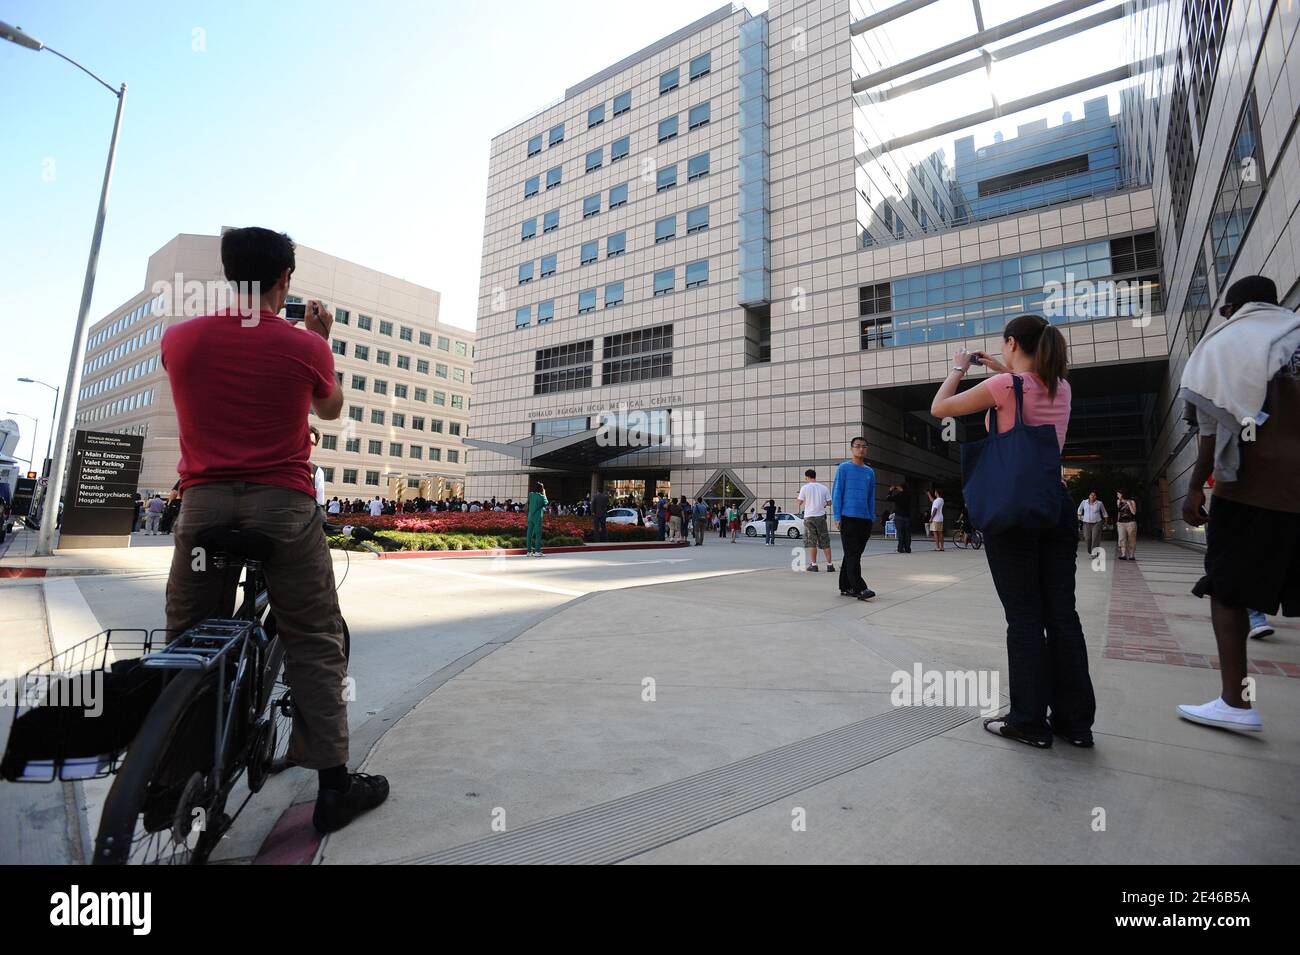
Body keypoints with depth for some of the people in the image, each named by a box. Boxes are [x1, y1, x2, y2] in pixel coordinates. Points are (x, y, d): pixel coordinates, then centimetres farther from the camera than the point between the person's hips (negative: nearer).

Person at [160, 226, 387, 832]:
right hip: (282, 505, -3)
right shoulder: (304, 345, -3)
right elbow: (330, 408, 15)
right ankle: (333, 786, 7)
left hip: (203, 501, 3)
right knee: (315, 646, 3)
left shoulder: (179, 338, 5)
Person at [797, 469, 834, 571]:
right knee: (825, 542, 7)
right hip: (821, 516, 2)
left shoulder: (804, 488, -5)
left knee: (811, 542, 3)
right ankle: (830, 565, 7)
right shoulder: (823, 488, 3)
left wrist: (796, 500, 20)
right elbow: (829, 502, 4)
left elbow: (799, 502, -2)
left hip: (809, 517, -2)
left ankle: (813, 565, 2)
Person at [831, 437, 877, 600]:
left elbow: (871, 497, 19)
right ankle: (859, 588, -13)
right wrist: (837, 517, -9)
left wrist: (872, 519, 13)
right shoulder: (843, 468, 0)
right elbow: (836, 493, -3)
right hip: (848, 518, -6)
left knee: (854, 555, 8)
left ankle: (845, 587, 15)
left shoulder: (870, 472, 16)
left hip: (864, 519, 6)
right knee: (852, 555, -10)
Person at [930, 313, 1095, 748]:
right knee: (1062, 613, 10)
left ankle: (1030, 720, 9)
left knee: (1025, 616, 0)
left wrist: (958, 368, 11)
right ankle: (1075, 719, 19)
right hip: (1056, 501, 7)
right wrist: (1002, 371, 27)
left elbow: (940, 408, -3)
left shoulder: (1005, 385, -11)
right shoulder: (1061, 387, 10)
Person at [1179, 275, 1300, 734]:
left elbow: (1214, 424, -6)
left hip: (1252, 486, -5)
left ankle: (1235, 702, 1)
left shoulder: (1226, 343, 3)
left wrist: (1195, 488, -4)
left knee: (1228, 591, 2)